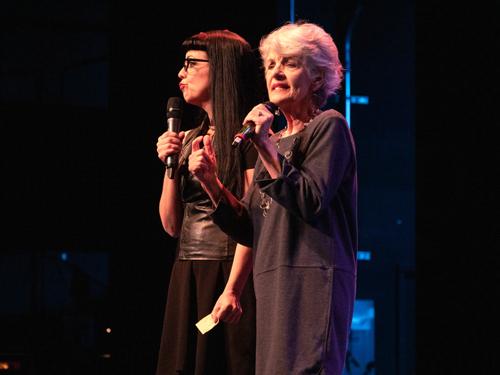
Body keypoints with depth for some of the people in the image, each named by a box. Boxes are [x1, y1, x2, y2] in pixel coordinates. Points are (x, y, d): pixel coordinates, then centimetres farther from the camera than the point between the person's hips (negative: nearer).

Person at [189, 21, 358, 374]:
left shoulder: (328, 126, 1)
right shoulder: (274, 141, 22)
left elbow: (311, 203, -13)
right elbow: (250, 230, 16)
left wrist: (267, 147, -13)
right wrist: (211, 182, 4)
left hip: (313, 280, -7)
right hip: (273, 286, 7)